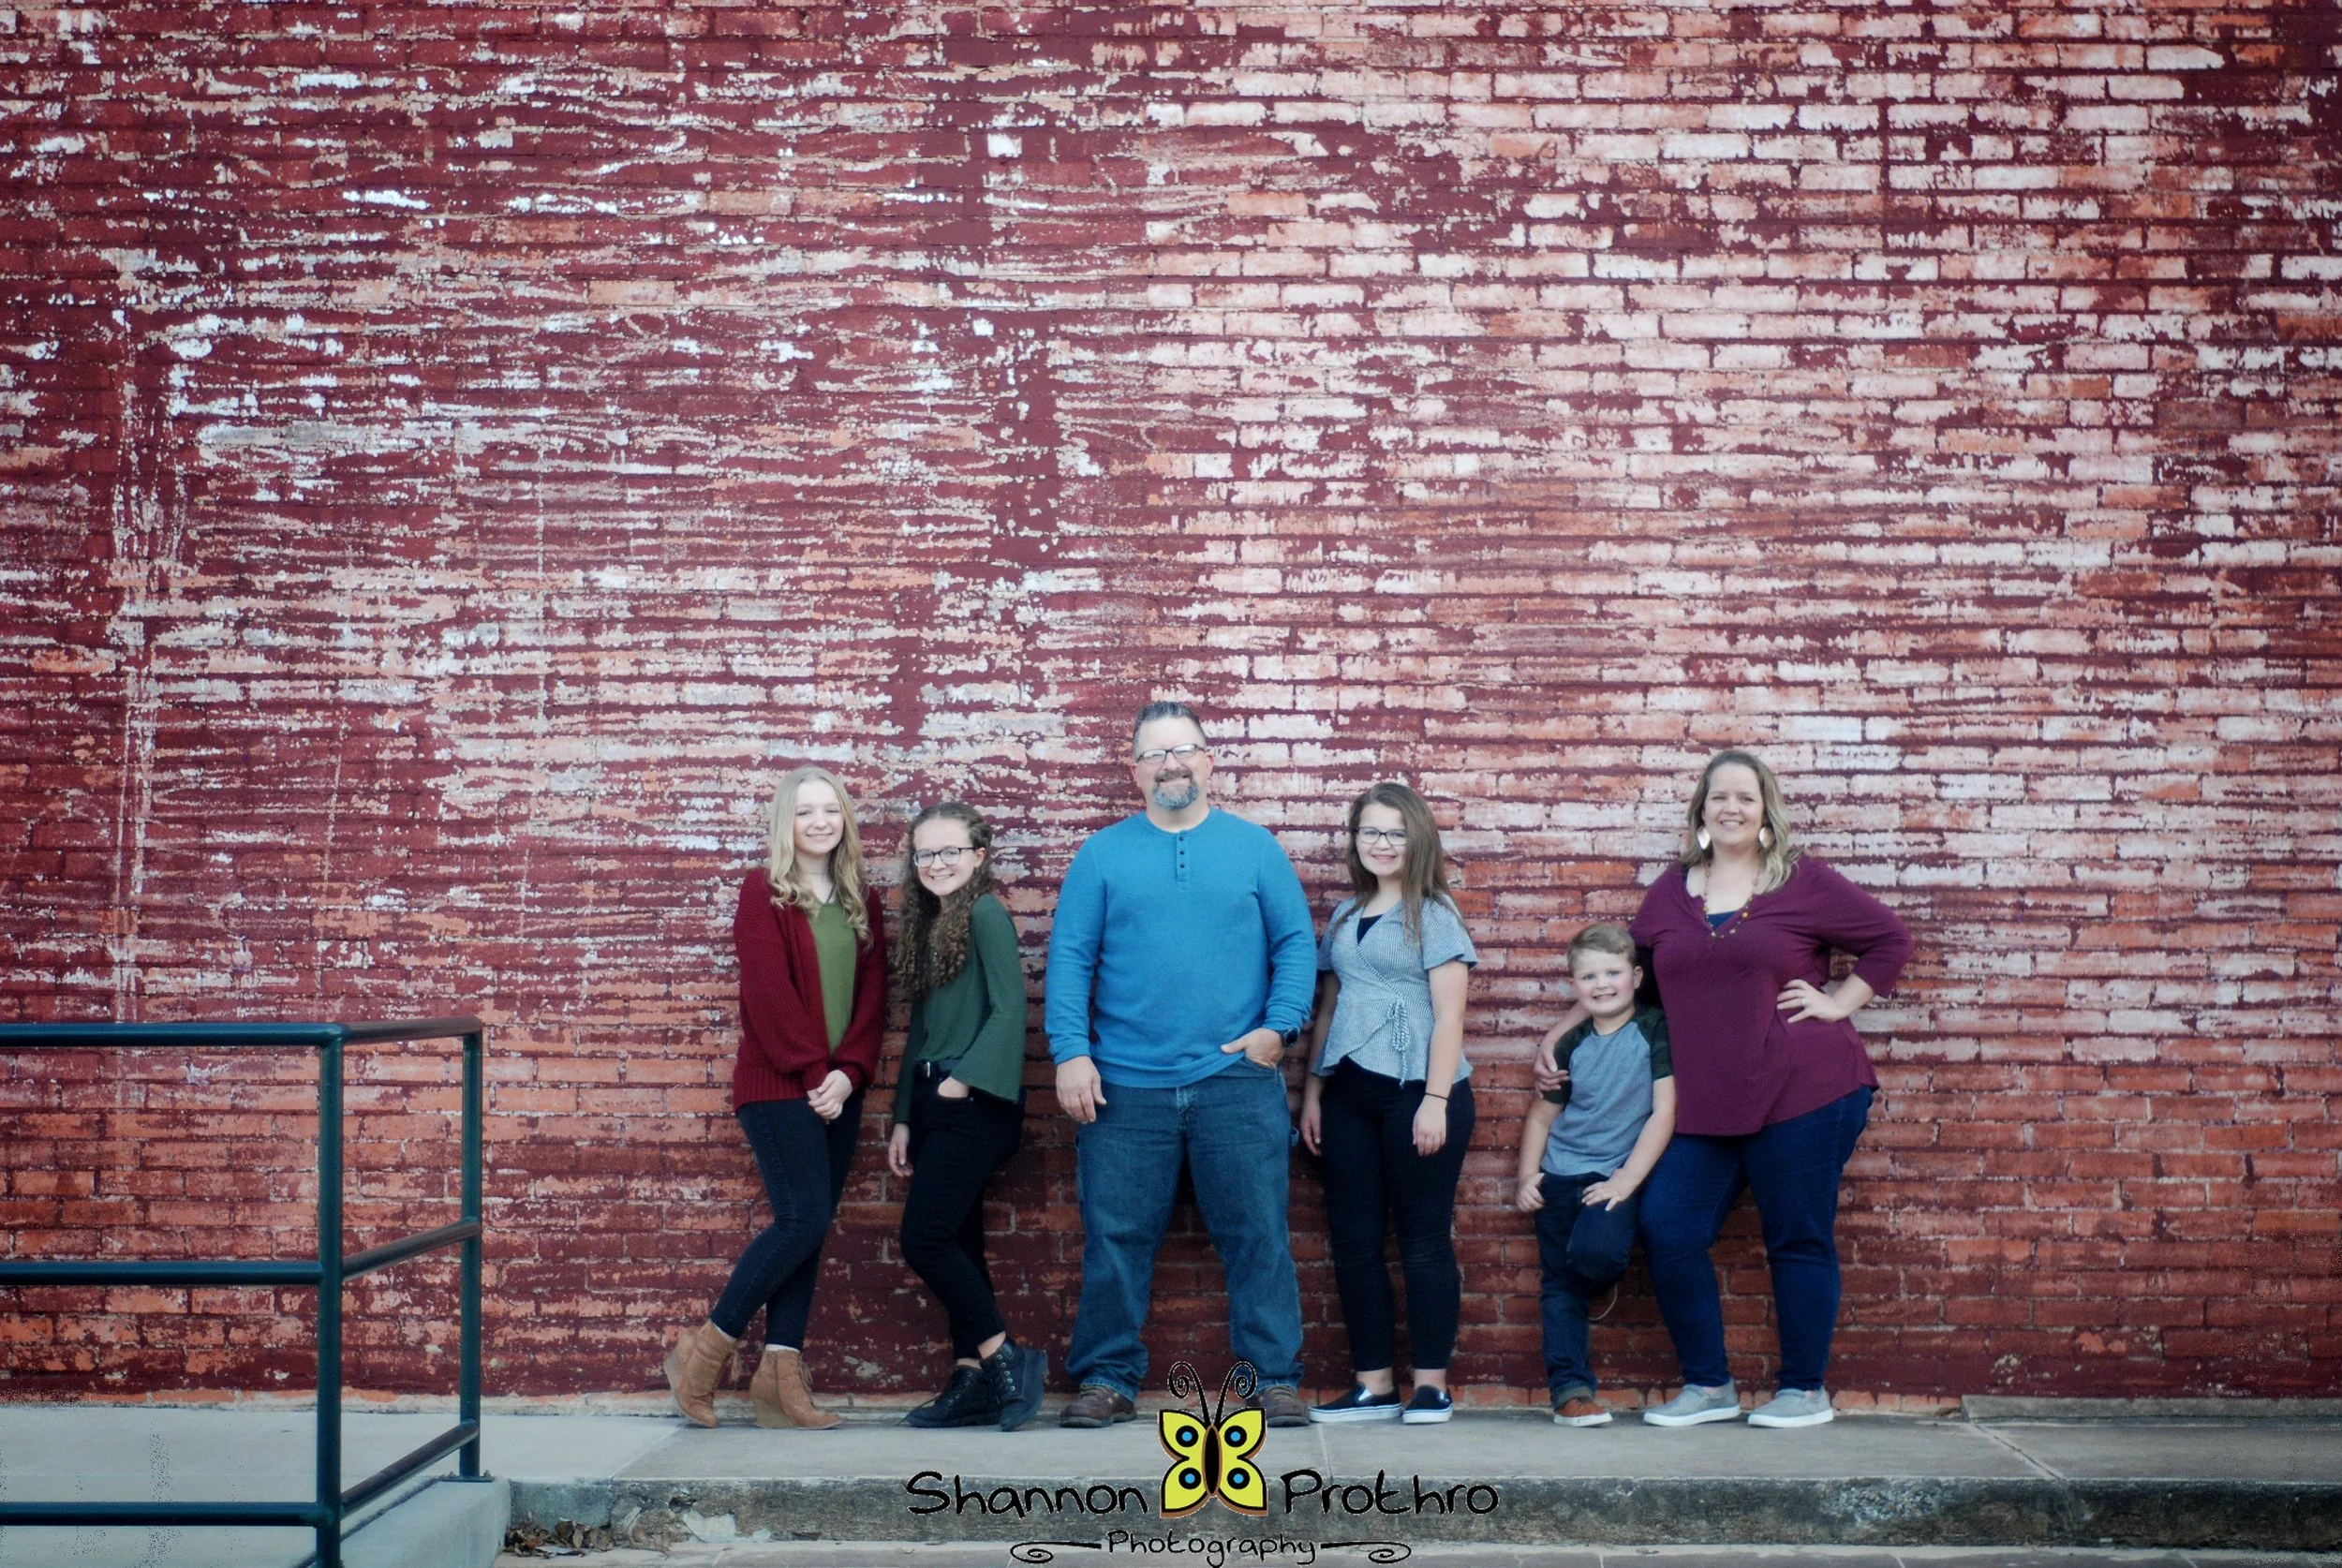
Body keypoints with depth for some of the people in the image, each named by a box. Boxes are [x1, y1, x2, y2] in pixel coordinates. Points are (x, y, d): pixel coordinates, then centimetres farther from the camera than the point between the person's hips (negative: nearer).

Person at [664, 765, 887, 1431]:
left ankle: (779, 1375, 6)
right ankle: (705, 1348, 2)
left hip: (838, 1091, 6)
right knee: (803, 1220, -13)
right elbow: (768, 994, -10)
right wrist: (813, 1073, -13)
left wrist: (848, 1072, -7)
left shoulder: (861, 899, 13)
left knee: (810, 1228, 3)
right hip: (779, 1086, -6)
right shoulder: (765, 891, -2)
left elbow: (872, 994, 7)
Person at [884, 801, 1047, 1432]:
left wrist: (963, 1078, -18)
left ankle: (1005, 1357, -1)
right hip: (933, 1103, 9)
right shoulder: (925, 925, 17)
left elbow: (1009, 1009, -15)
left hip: (974, 1102, -9)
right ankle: (974, 1382, 12)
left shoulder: (985, 914, -8)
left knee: (925, 1240, -11)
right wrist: (903, 1119, 14)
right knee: (954, 1244, 8)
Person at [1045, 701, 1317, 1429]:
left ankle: (1276, 1378, 11)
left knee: (1258, 1235, 2)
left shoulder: (1255, 847, 8)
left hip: (1237, 1079, 0)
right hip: (1125, 1087, 0)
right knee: (1115, 1239, 5)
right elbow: (1069, 956, 2)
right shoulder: (1101, 855, 7)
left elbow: (1296, 941, 6)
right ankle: (1108, 1379, 17)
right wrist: (1071, 1052, -8)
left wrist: (1280, 1025, -7)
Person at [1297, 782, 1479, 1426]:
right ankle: (1373, 1384, 12)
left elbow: (1448, 1015, -6)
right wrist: (1312, 1091, 12)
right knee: (1353, 1240, 5)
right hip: (1350, 1094, 6)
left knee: (1424, 1239, 0)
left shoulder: (1433, 914, -1)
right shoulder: (1346, 915, 15)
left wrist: (1435, 1101, -14)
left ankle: (1431, 1384, 7)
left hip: (1416, 1090, -6)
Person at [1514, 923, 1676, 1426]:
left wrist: (1626, 1180, -14)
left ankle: (1602, 1284, 8)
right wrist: (1526, 1176, 4)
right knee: (1558, 1282, 1)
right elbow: (1542, 1115, 16)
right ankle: (1570, 1388, 6)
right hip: (1559, 1176, 4)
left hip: (1617, 1174, -4)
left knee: (1594, 1252, -27)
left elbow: (1664, 1110, -10)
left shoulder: (1655, 1030, -6)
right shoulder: (1571, 1045, 7)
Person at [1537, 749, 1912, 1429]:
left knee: (1798, 1240, 3)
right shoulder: (1669, 893, 11)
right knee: (1668, 1232, -4)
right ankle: (1709, 1385, 12)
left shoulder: (1803, 882, 0)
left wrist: (1839, 1003, -2)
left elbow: (1892, 940, 6)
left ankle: (1805, 1390, 19)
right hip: (1703, 1107, 4)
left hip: (1801, 1093, -4)